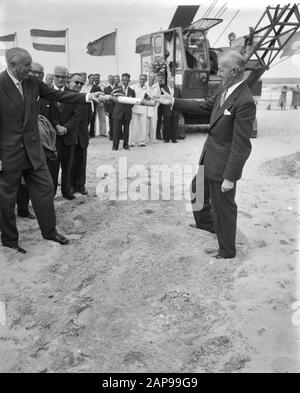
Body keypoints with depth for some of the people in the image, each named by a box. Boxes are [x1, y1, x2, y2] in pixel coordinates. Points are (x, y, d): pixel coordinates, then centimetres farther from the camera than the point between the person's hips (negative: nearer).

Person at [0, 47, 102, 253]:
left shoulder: (32, 82, 2)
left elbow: (57, 95, 7)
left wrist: (87, 97, -3)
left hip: (33, 149, 6)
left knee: (45, 188, 10)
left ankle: (50, 231, 26)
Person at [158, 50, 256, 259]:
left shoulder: (245, 102, -26)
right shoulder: (225, 91, 1)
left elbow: (241, 145, -26)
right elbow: (203, 106, 16)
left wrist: (230, 177, -24)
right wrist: (174, 101, 15)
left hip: (223, 163, -9)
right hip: (210, 158, 9)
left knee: (223, 206, 7)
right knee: (198, 188, 29)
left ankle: (227, 250, 29)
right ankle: (206, 222, 55)